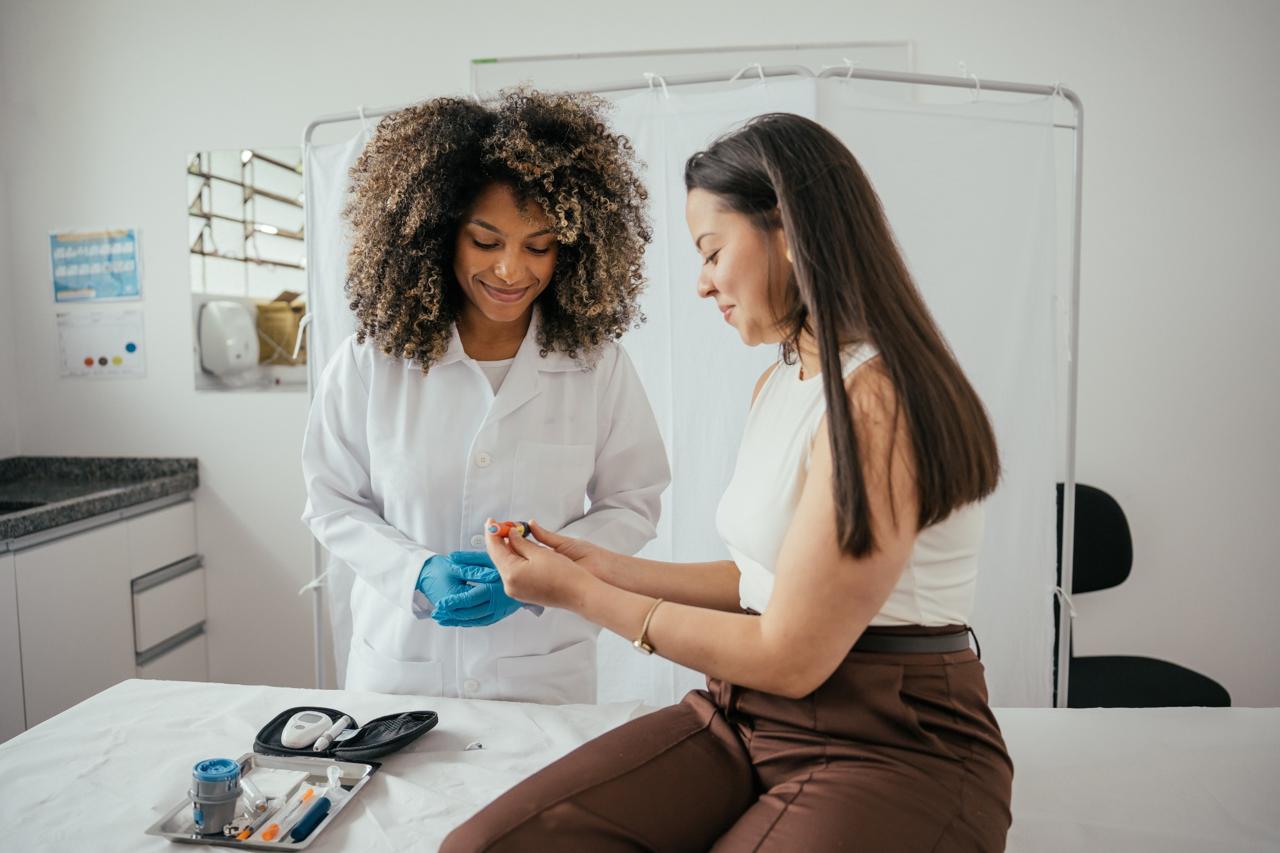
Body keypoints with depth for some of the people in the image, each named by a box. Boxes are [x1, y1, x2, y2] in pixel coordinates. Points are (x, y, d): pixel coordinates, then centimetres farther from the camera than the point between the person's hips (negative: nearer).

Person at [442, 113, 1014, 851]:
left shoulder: (879, 400, -18)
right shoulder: (776, 386, 11)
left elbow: (790, 656, -17)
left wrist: (582, 595, -9)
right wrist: (606, 567, 9)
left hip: (893, 746, -6)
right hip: (747, 717, 6)